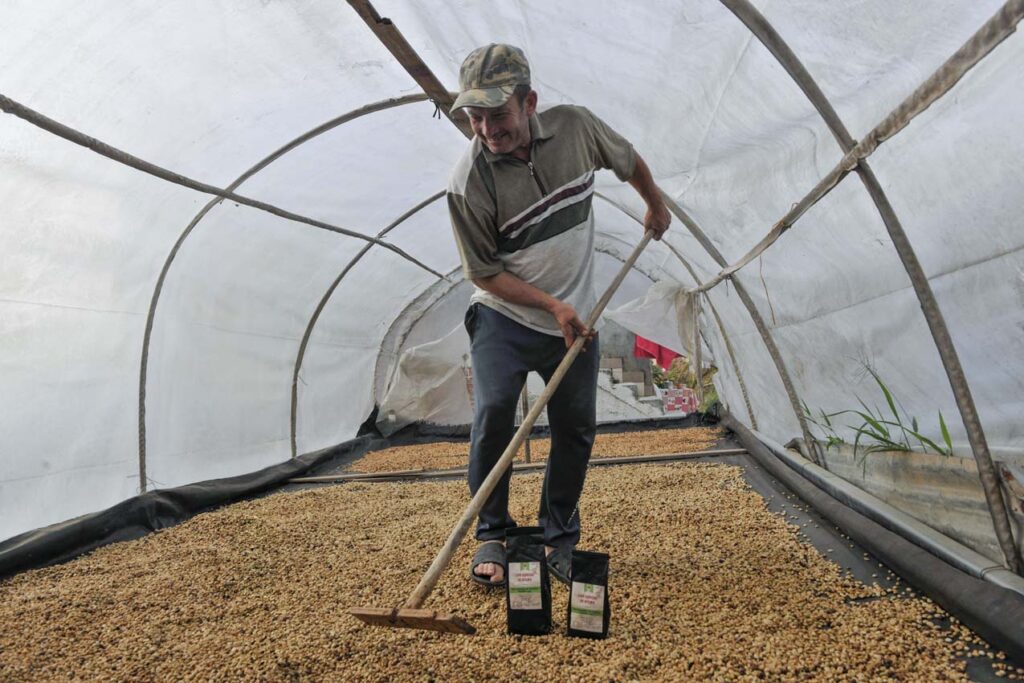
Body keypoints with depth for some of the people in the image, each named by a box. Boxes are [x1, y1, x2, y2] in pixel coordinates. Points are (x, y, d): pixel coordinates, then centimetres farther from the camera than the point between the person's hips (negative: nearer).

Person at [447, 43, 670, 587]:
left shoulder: (575, 127, -11)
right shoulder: (467, 182, -20)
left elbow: (629, 161, 11)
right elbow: (485, 274, -13)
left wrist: (656, 208, 24)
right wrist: (552, 304, -19)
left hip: (576, 320, 3)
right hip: (503, 317, -3)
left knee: (576, 429, 5)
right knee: (493, 411, -19)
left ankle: (559, 539, 23)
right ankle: (491, 536, 2)